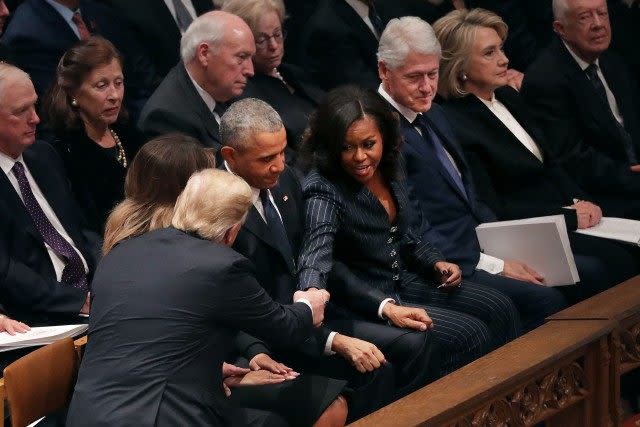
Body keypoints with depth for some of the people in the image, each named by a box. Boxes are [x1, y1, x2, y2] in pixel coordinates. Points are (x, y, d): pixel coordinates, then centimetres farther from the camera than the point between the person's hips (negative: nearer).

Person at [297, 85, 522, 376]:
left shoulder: (391, 171, 3)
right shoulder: (324, 190, -22)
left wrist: (437, 264, -2)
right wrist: (386, 308, -52)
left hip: (406, 282, 8)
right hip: (364, 301, -8)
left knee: (500, 309, -1)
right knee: (469, 334, -20)